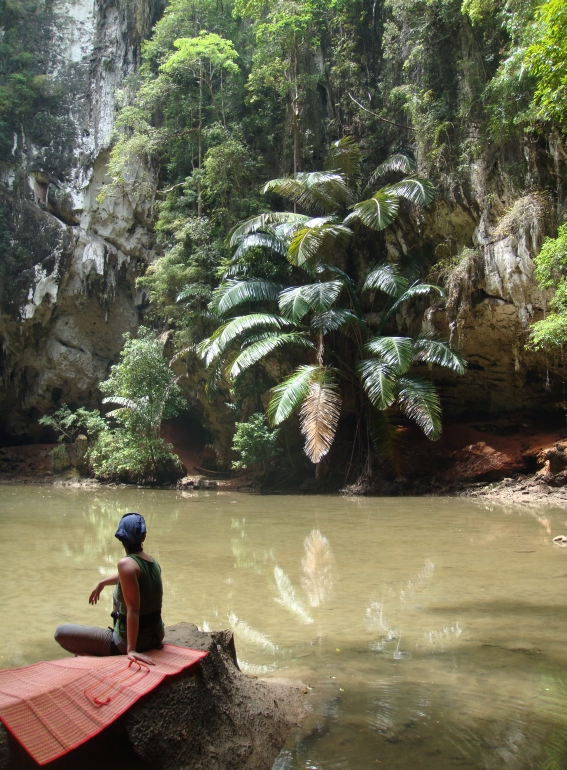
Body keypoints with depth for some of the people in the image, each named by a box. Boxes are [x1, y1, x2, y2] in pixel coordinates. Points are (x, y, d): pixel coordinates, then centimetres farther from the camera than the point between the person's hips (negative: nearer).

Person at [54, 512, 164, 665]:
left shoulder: (126, 563, -21)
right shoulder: (153, 562, 1)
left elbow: (133, 609, -26)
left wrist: (131, 649, -25)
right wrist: (102, 583, 31)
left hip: (128, 642, -7)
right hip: (156, 635, 7)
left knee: (61, 632, 2)